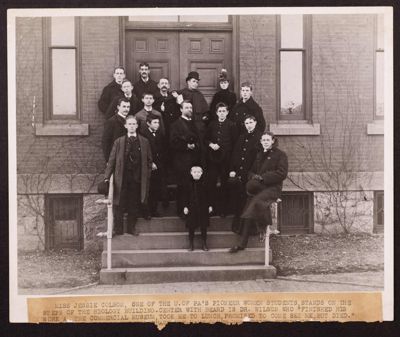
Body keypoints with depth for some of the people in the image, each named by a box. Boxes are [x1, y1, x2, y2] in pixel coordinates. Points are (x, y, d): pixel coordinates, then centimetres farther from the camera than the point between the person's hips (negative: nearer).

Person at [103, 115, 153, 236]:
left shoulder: (144, 142, 8)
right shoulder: (119, 142, 5)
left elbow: (149, 161, 11)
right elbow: (112, 160, 3)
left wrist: (147, 176, 3)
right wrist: (107, 176, -6)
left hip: (138, 179, 1)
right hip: (122, 179, -1)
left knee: (135, 205, 6)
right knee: (119, 205, 0)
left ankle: (131, 227, 19)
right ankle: (118, 229, 10)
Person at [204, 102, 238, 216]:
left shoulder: (231, 125, 2)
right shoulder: (212, 124, 11)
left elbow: (234, 141, 1)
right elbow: (206, 138, 15)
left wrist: (222, 147, -6)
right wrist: (211, 144, -4)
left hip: (225, 157, -2)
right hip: (212, 157, 3)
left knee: (224, 183, 1)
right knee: (211, 182, 0)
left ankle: (223, 209, 8)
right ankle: (212, 206, 9)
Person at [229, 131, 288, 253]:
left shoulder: (280, 155, 6)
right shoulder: (258, 155, 24)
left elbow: (282, 173, -6)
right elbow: (251, 171, 24)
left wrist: (262, 178, -13)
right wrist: (253, 177, -2)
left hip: (272, 187, -5)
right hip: (258, 187, 5)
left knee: (256, 201, -33)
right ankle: (242, 243, -22)